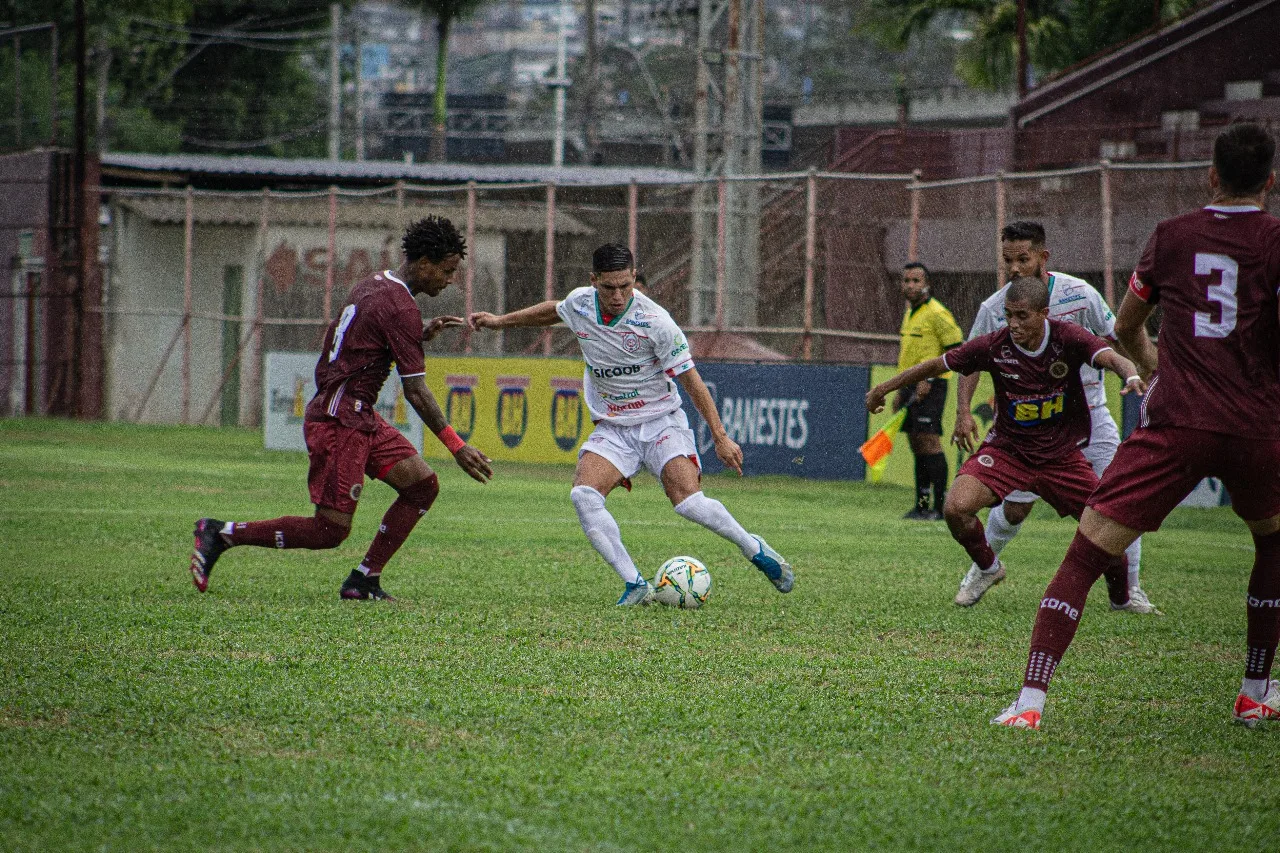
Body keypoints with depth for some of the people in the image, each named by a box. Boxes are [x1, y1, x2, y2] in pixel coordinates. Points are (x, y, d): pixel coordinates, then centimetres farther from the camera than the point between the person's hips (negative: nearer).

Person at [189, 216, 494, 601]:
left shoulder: (372, 286, 12)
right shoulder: (400, 307, -16)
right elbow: (415, 391, -17)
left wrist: (423, 334, 14)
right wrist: (457, 447, -14)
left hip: (360, 417, 10)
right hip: (340, 421, -10)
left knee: (422, 483, 5)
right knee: (330, 530, -8)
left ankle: (364, 580, 5)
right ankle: (222, 533, 0)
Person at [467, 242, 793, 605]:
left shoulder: (654, 320, -19)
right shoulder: (579, 304, -5)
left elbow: (690, 379, -13)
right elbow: (553, 311, 22)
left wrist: (720, 437, -15)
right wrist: (500, 321, 26)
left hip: (661, 422, -4)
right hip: (612, 429, 4)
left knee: (688, 501, -24)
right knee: (583, 494, -24)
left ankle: (755, 549, 3)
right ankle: (635, 585, -23)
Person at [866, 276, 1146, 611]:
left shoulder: (1068, 338, -16)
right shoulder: (995, 345, -14)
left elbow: (1110, 357, -33)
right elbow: (937, 365, -3)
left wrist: (1132, 375, -57)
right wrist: (883, 389, 6)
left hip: (1061, 454, 0)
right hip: (1008, 448, 0)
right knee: (956, 508, -24)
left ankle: (1122, 596, 27)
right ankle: (989, 570, 8)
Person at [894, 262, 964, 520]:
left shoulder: (936, 313, -10)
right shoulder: (910, 314, 18)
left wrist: (930, 379, -18)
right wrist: (901, 392, 24)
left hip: (930, 387, -9)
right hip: (912, 386, 9)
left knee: (929, 442, -13)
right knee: (917, 447, 9)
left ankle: (940, 506, -14)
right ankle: (921, 505, 13)